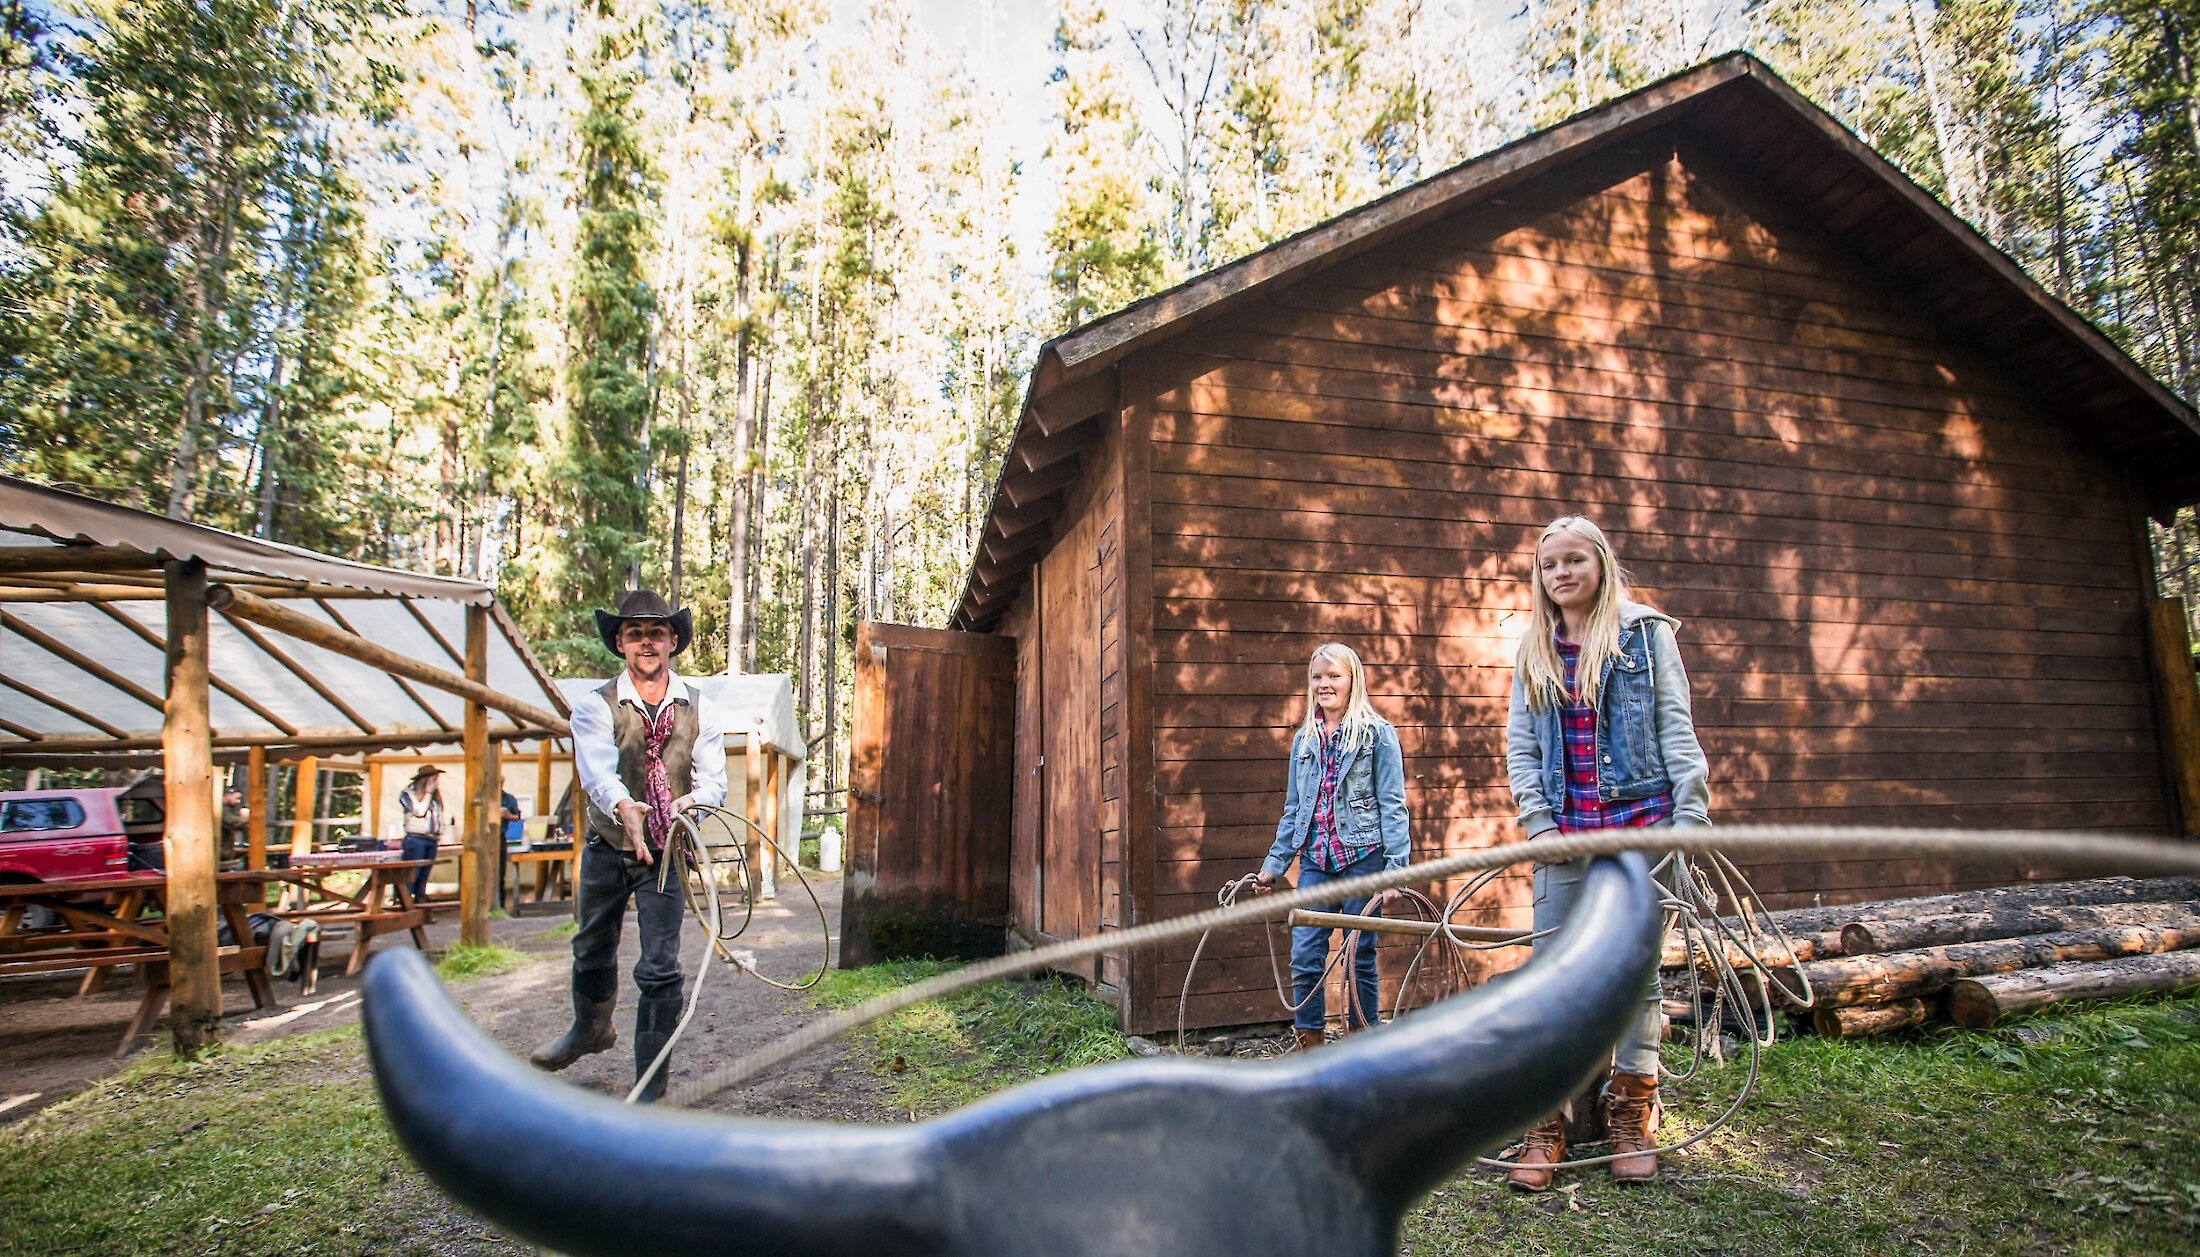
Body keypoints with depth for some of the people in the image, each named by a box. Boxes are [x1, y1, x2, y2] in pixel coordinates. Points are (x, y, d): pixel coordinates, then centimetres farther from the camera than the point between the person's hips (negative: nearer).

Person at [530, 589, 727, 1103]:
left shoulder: (699, 710, -5)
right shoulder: (596, 707, -9)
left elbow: (713, 777, -15)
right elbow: (598, 771, -27)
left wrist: (693, 800, -39)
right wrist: (624, 808, -48)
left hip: (666, 853, -1)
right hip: (606, 848, 2)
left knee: (660, 969, -5)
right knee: (593, 950, 24)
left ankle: (650, 1086, 11)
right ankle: (591, 1030, 54)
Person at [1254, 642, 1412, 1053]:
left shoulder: (1378, 733, -1)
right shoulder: (1304, 739, 13)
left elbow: (1392, 804, -5)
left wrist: (1396, 865, -12)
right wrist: (1273, 865, 14)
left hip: (1362, 858, -4)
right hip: (1315, 861, 4)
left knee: (1360, 956, 5)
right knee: (1304, 955, -1)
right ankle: (1310, 1047, 11)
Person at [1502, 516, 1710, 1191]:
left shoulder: (1646, 632, 4)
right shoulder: (1533, 649, 11)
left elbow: (1675, 726, 1)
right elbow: (1520, 742, 9)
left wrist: (1691, 814, -7)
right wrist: (1537, 821, -1)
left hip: (1638, 822, -2)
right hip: (1564, 830, 2)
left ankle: (1632, 1114, 21)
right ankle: (1547, 1121, 11)